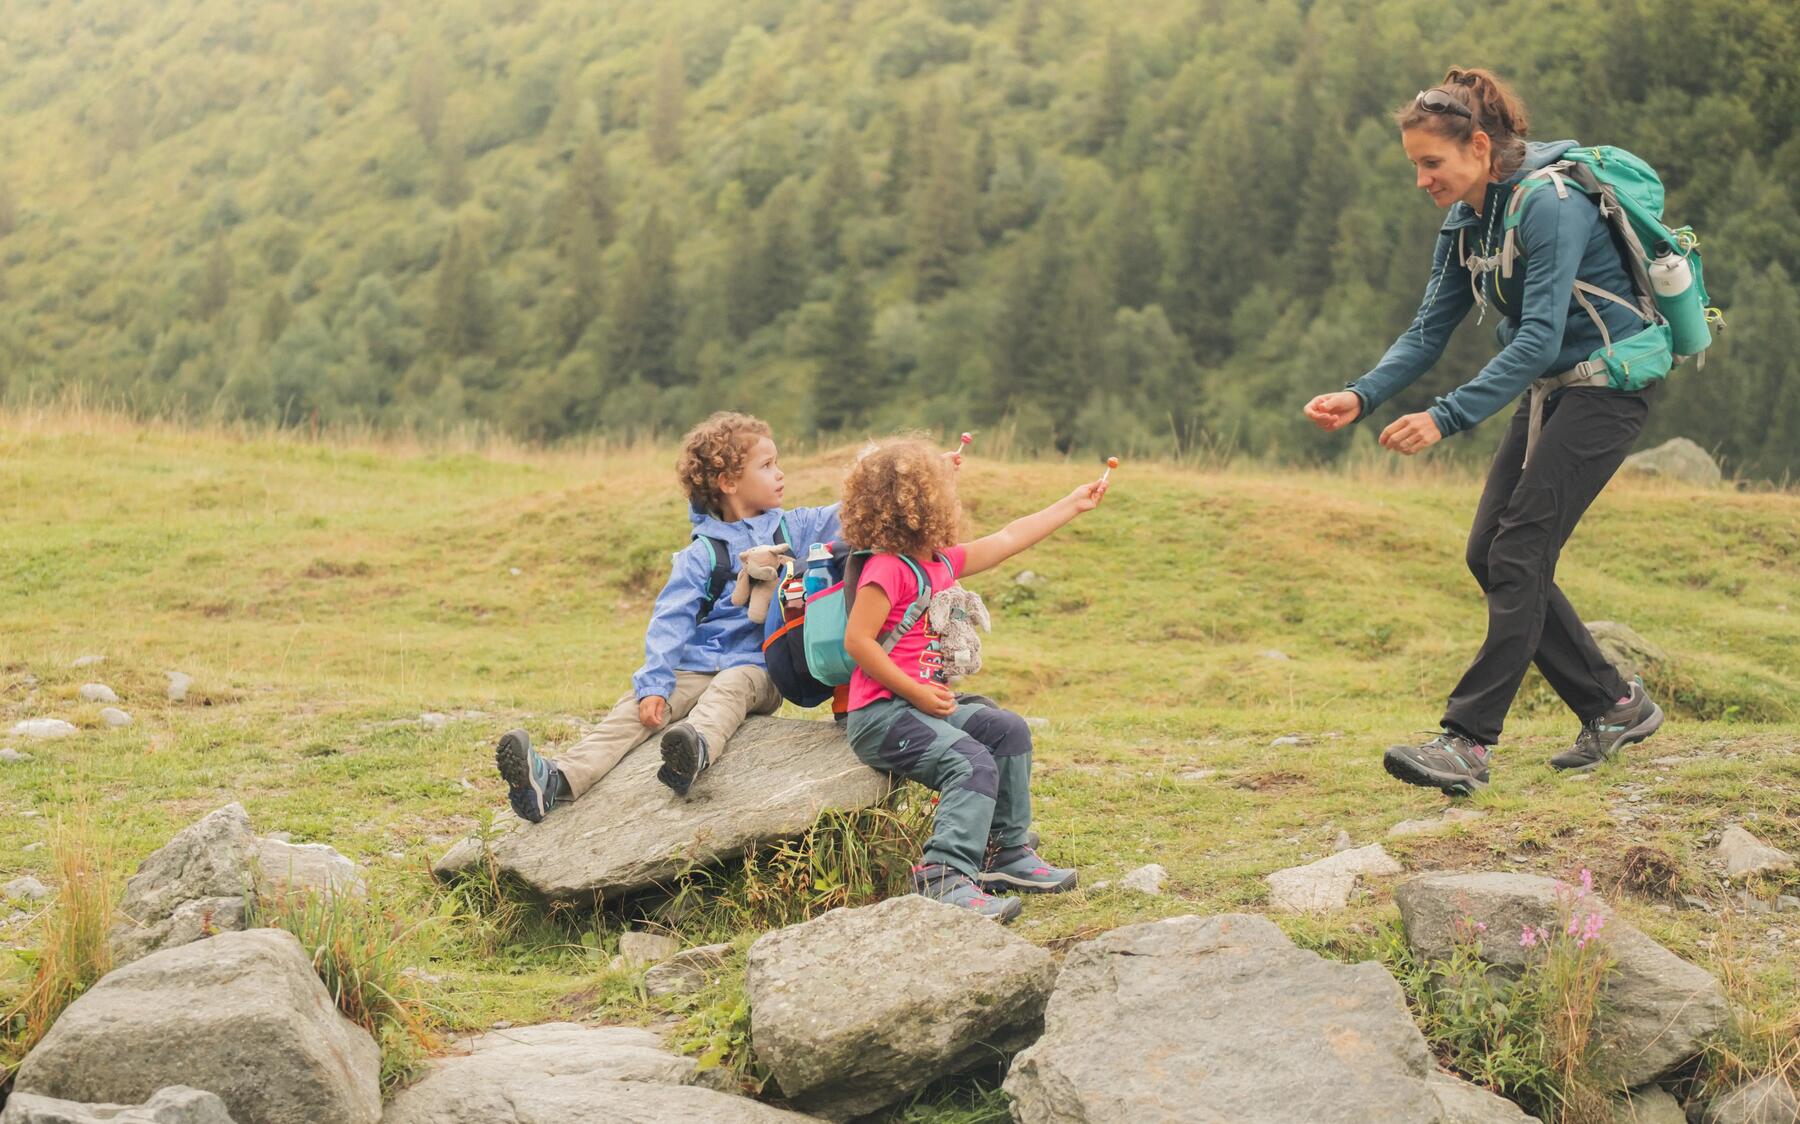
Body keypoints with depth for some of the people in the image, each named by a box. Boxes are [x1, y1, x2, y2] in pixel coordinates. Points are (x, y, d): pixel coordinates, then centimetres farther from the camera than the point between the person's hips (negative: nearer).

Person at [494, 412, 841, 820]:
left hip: (757, 668, 0)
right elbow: (670, 620, -5)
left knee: (728, 689, -35)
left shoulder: (792, 529, 12)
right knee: (632, 711, -23)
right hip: (695, 668, 0)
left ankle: (697, 749, -67)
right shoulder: (702, 555, 2)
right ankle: (555, 780, -43)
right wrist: (654, 686, -17)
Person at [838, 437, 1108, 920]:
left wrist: (1072, 504, 28)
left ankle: (1007, 852, 16)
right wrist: (916, 693, -20)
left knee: (1008, 730, 9)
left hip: (927, 699, 10)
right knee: (971, 762, -26)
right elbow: (857, 641, -21)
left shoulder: (941, 562, 12)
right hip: (880, 713, -10)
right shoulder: (887, 569, -17)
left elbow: (1008, 539, 22)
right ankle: (945, 877, -32)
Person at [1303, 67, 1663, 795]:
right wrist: (1362, 397, -13)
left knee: (1518, 553, -15)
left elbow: (1539, 337, -30)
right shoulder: (1466, 221, 4)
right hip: (1548, 390, 9)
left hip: (1607, 386, -9)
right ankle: (1614, 707, 15)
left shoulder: (1550, 205, -23)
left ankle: (1468, 741, -15)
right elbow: (1429, 331, 4)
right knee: (1489, 554, 4)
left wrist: (1447, 418, -37)